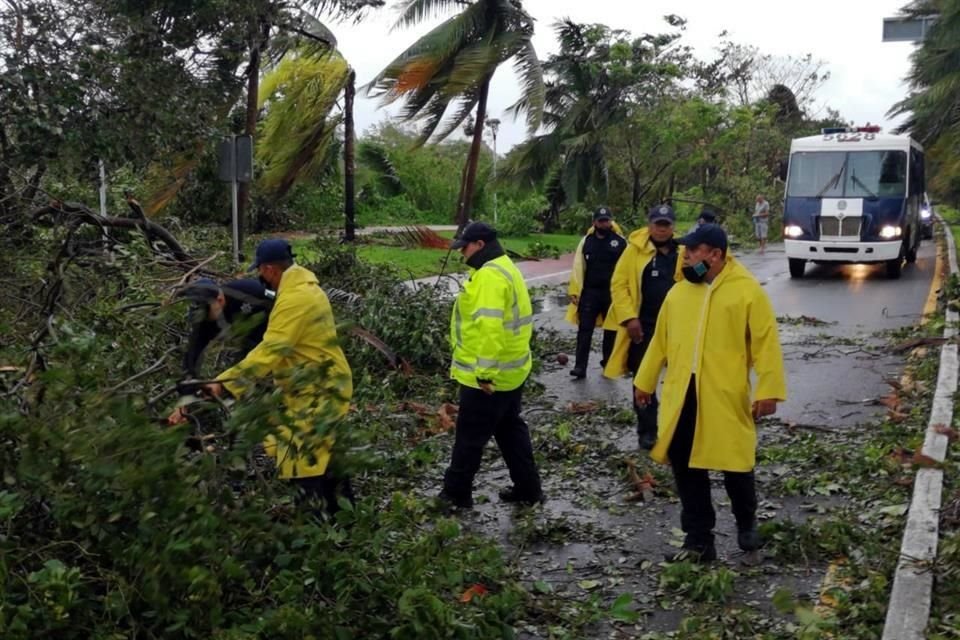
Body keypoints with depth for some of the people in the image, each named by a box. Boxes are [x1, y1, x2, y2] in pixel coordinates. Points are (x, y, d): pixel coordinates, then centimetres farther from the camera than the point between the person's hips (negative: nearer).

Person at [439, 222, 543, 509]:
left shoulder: (489, 275, -22)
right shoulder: (503, 268, 13)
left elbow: (489, 327, -30)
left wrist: (484, 372, -28)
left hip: (487, 376, -10)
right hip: (510, 370, 10)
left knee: (470, 436, 4)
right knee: (510, 429, 18)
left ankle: (456, 493, 16)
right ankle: (527, 489, 25)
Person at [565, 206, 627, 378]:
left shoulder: (620, 242, -1)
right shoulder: (586, 241, 4)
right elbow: (578, 268, 3)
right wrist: (575, 291, -4)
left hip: (613, 292, -1)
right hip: (590, 291, 1)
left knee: (611, 329, 13)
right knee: (585, 329, -2)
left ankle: (608, 362, 28)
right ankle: (580, 366, -1)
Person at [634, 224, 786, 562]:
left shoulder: (747, 291, -7)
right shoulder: (678, 292, 9)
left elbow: (766, 342, -9)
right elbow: (660, 341, 15)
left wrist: (768, 390, -15)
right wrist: (644, 381, 18)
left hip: (727, 396, -4)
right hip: (682, 394, 5)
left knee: (735, 465, 8)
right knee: (686, 467, 7)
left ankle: (746, 524, 36)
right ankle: (698, 538, 20)